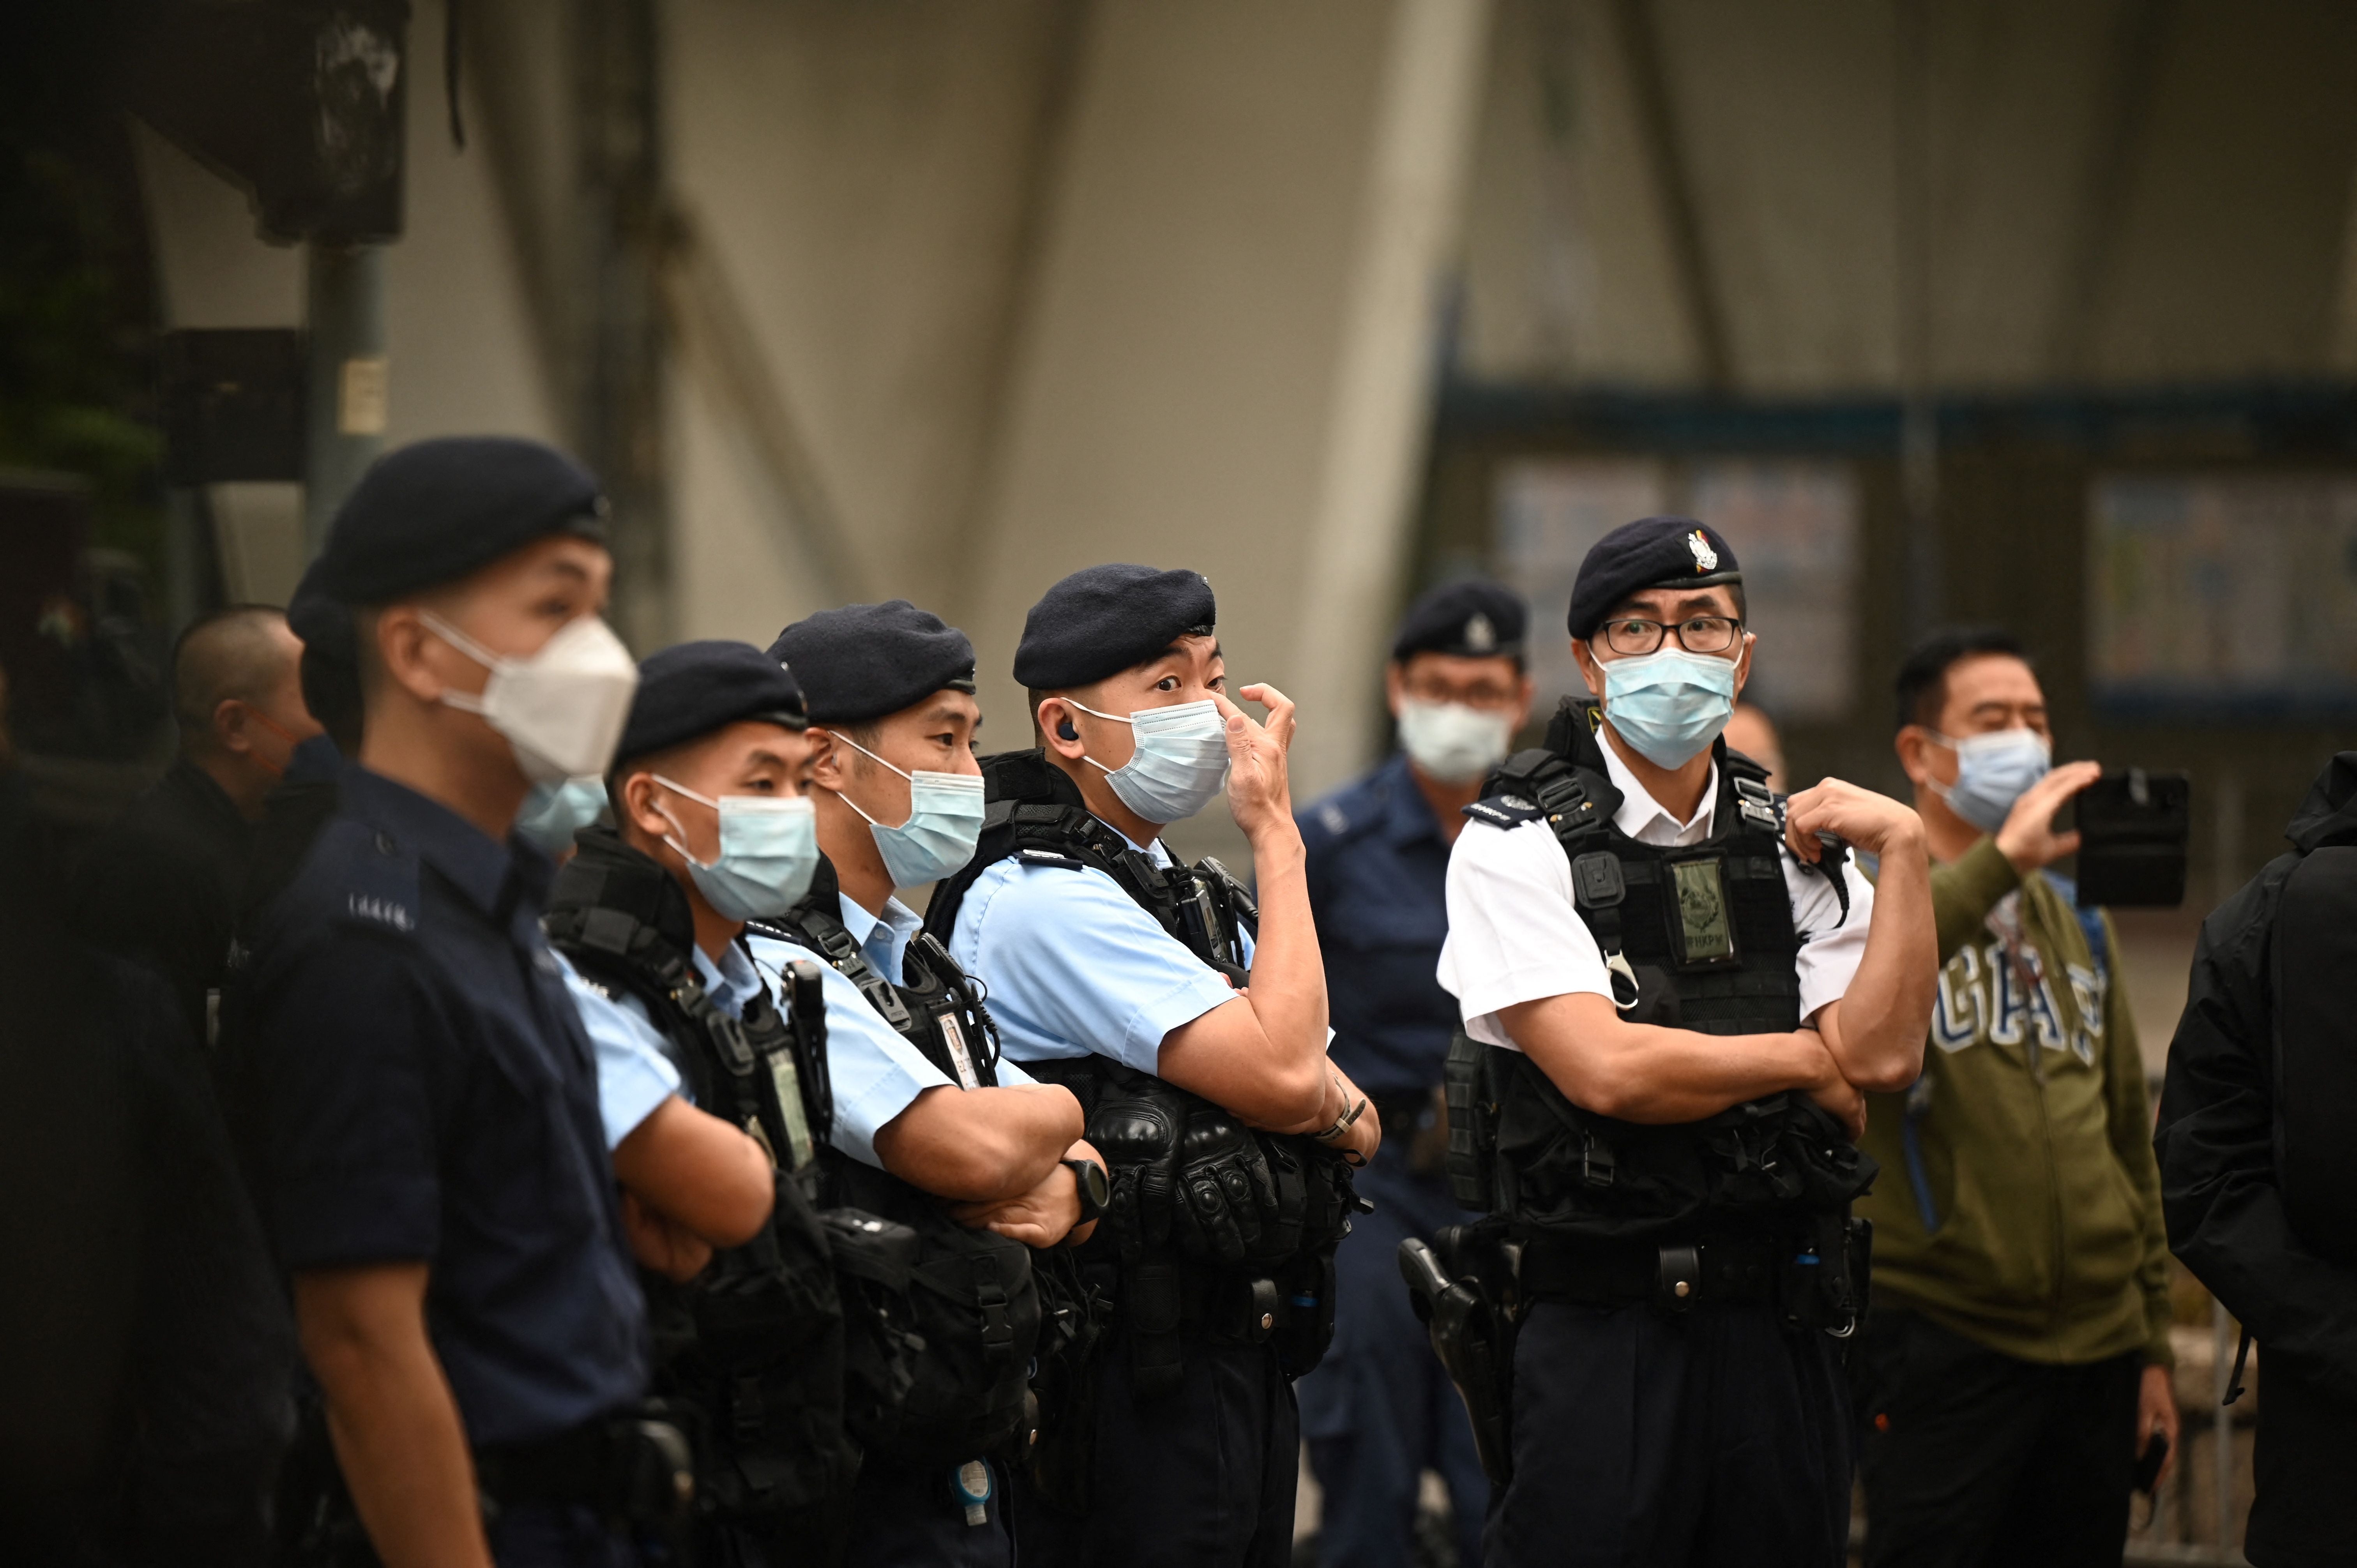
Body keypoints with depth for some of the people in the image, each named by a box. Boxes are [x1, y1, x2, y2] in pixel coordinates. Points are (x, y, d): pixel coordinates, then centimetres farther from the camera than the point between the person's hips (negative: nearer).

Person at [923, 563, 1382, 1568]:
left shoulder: (1182, 891, 18)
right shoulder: (1043, 900, -14)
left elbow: (1357, 1124, 14)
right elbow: (1282, 1074, -22)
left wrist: (1326, 1102, -11)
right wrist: (1279, 835, -14)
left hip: (1244, 1361, 9)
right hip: (1137, 1378, -9)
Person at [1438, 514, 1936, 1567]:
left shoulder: (1797, 843, 11)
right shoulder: (1517, 846, -4)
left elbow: (1884, 1057, -3)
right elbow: (1606, 1070, -16)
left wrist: (1905, 850, -6)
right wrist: (1808, 1057, -4)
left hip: (1781, 1330, 5)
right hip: (1601, 1336, -4)